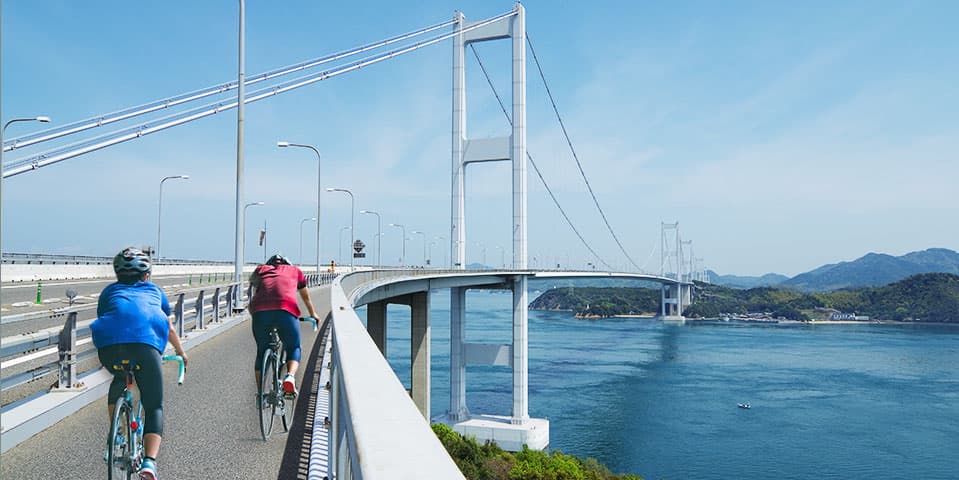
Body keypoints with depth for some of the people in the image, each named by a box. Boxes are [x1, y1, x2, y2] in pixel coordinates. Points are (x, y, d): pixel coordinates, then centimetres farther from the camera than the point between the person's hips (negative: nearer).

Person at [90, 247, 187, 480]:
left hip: (110, 342, 2)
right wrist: (181, 353, 60)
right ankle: (149, 461, -13)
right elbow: (169, 328, 43)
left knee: (119, 381, 34)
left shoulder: (110, 291, 34)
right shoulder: (154, 289, 33)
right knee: (154, 407, 7)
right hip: (146, 342, -2)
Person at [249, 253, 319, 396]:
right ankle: (290, 376, -7)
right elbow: (306, 297, 44)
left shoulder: (259, 270, 32)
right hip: (286, 311, -1)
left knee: (261, 352, 22)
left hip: (260, 311, 2)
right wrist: (313, 314, 60)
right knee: (294, 349, 19)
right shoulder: (294, 271, 30)